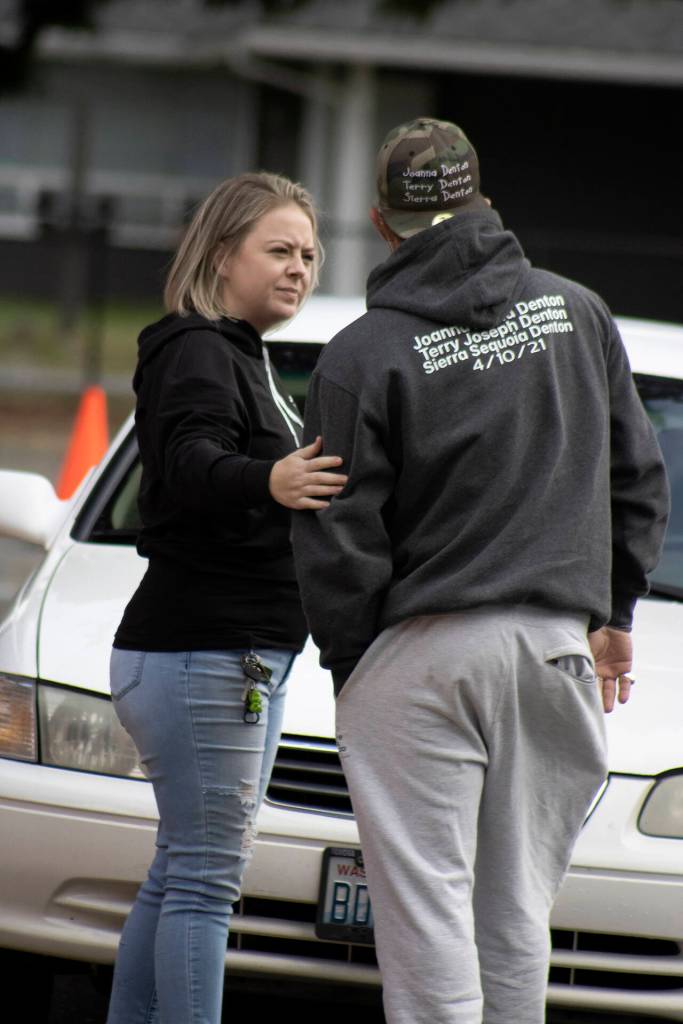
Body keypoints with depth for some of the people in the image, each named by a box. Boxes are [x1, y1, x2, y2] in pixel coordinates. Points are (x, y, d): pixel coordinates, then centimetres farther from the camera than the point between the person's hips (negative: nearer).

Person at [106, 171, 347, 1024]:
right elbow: (191, 463, -34)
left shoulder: (244, 358, 18)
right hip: (199, 657, -10)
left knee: (179, 874, 12)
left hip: (243, 658, 10)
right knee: (206, 879, -12)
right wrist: (269, 482, -53)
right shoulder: (197, 352, -14)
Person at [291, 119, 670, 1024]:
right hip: (558, 643, 4)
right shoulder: (577, 312, 7)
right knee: (516, 914, 10)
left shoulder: (362, 354, -7)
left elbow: (338, 541, -6)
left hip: (422, 650, -4)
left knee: (427, 910, -3)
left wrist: (349, 669, 6)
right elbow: (637, 479, 14)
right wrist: (613, 610, 24)